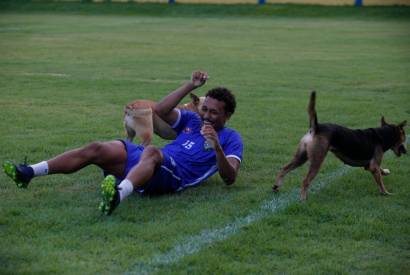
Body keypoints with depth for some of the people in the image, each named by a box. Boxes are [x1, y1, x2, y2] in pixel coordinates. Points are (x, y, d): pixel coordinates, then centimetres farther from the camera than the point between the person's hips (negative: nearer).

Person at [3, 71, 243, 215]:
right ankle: (29, 173, -16)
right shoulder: (193, 120, 28)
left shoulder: (231, 138, 10)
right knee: (96, 149, -12)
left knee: (151, 152, -42)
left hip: (174, 176, -7)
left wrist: (216, 146, -22)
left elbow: (230, 178, -5)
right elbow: (159, 110, 19)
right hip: (152, 163, 7)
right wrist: (191, 86, 15)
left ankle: (118, 195, -72)